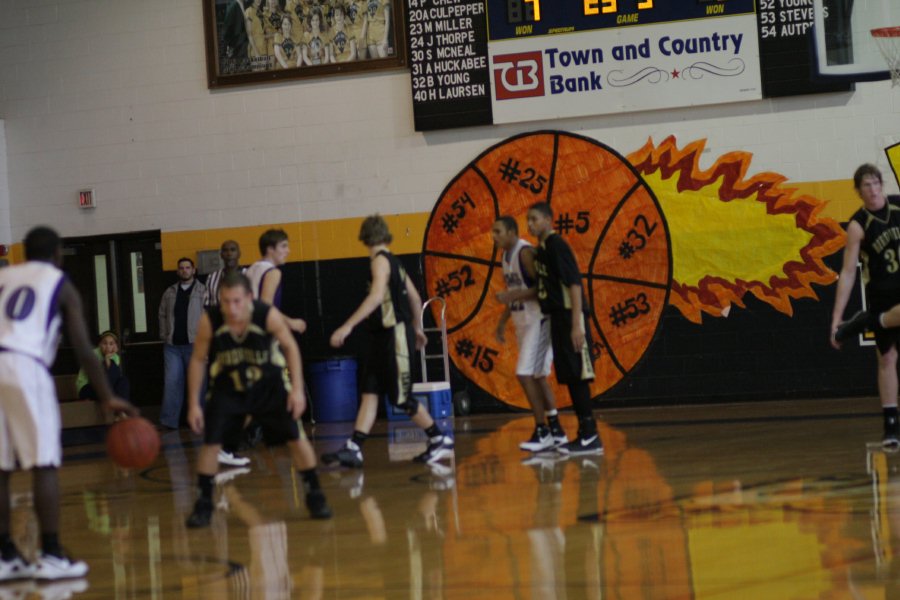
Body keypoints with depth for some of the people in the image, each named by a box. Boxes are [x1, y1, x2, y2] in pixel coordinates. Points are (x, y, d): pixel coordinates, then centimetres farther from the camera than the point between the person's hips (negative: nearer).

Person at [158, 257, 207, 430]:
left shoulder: (202, 291, 1)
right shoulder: (170, 292, 13)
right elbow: (162, 314, 15)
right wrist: (164, 335, 6)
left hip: (194, 344, -3)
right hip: (172, 345, 3)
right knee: (172, 381, -2)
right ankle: (169, 420, -1)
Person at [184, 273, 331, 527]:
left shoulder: (268, 315, -29)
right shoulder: (209, 321, -26)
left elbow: (290, 347, -11)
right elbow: (198, 359, -10)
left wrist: (297, 388, -15)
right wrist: (194, 403, -11)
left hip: (268, 384, -1)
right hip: (228, 387, 1)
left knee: (295, 436, -5)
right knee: (210, 441, -8)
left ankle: (314, 496, 10)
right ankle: (204, 504, 7)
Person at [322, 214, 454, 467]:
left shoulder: (380, 260, -13)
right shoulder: (393, 261, 15)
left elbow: (377, 296, -28)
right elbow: (415, 297, 22)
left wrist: (348, 326, -33)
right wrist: (417, 327, 35)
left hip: (396, 335, -9)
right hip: (383, 335, 9)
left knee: (402, 397, -3)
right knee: (370, 392, 2)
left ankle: (441, 441, 9)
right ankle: (353, 449, -3)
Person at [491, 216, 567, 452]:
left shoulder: (525, 252, -17)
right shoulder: (507, 255, 13)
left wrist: (512, 295, -26)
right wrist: (503, 322, 18)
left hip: (537, 320, -10)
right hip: (523, 322, 10)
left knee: (526, 375, -13)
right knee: (537, 376, 12)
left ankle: (542, 432, -7)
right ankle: (556, 431, 18)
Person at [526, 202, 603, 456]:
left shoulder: (556, 245, -13)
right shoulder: (541, 249, 15)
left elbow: (574, 283, -19)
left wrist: (576, 324, -23)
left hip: (569, 317, -9)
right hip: (557, 317, 9)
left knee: (577, 376, -8)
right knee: (568, 377, 9)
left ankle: (591, 437, -6)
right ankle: (585, 434, 14)